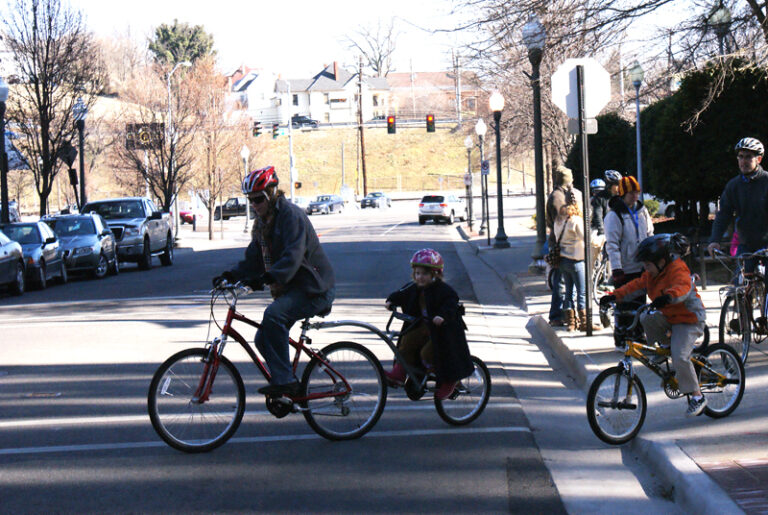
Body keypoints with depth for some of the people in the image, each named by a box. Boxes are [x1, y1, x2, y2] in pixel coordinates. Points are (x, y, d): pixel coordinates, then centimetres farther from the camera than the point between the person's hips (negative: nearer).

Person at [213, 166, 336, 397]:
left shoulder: (291, 215, -15)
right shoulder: (262, 222, 13)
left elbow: (293, 256, -29)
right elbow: (253, 259, 14)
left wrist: (268, 277, -41)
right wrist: (231, 275, -3)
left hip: (315, 288, -9)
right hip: (289, 289, 9)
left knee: (273, 315, -31)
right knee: (263, 339, 0)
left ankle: (284, 381, -27)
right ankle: (291, 388, 12)